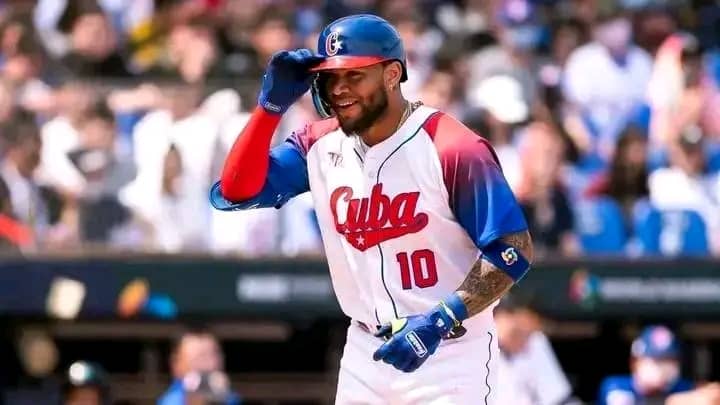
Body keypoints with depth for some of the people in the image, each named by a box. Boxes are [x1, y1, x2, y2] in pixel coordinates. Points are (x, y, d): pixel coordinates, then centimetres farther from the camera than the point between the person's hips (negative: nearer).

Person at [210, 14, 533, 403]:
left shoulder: (453, 150, -17)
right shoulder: (320, 144, 1)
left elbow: (515, 250, -17)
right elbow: (232, 194, -4)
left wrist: (439, 322, -27)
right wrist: (271, 105, -14)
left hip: (449, 354, -6)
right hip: (365, 355, 6)